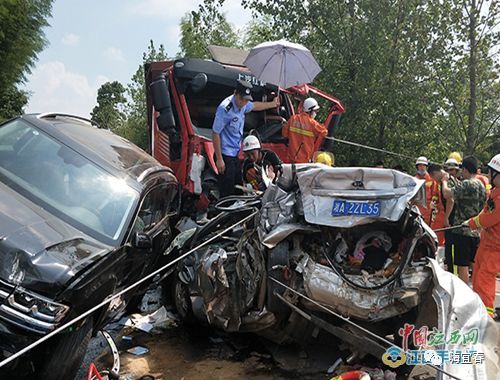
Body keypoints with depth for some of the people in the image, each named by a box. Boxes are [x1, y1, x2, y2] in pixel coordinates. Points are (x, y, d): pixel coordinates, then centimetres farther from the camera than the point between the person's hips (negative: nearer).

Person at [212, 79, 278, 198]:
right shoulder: (225, 108, -22)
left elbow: (255, 106, 28)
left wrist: (272, 104, 42)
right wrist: (219, 159, -19)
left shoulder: (243, 104, 3)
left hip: (235, 154, 9)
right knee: (227, 192, -7)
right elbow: (215, 133, -19)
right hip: (225, 155, -9)